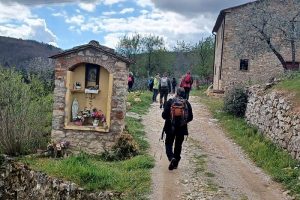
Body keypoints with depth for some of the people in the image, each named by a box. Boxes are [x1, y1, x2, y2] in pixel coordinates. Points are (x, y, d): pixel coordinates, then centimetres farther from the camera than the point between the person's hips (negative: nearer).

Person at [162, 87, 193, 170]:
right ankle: (175, 163, 22)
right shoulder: (187, 103, -2)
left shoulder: (170, 102, -9)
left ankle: (171, 158, -15)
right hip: (182, 128, 2)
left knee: (168, 144, 10)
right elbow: (190, 117, 1)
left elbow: (164, 115, -11)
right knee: (178, 145, 15)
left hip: (171, 127, -2)